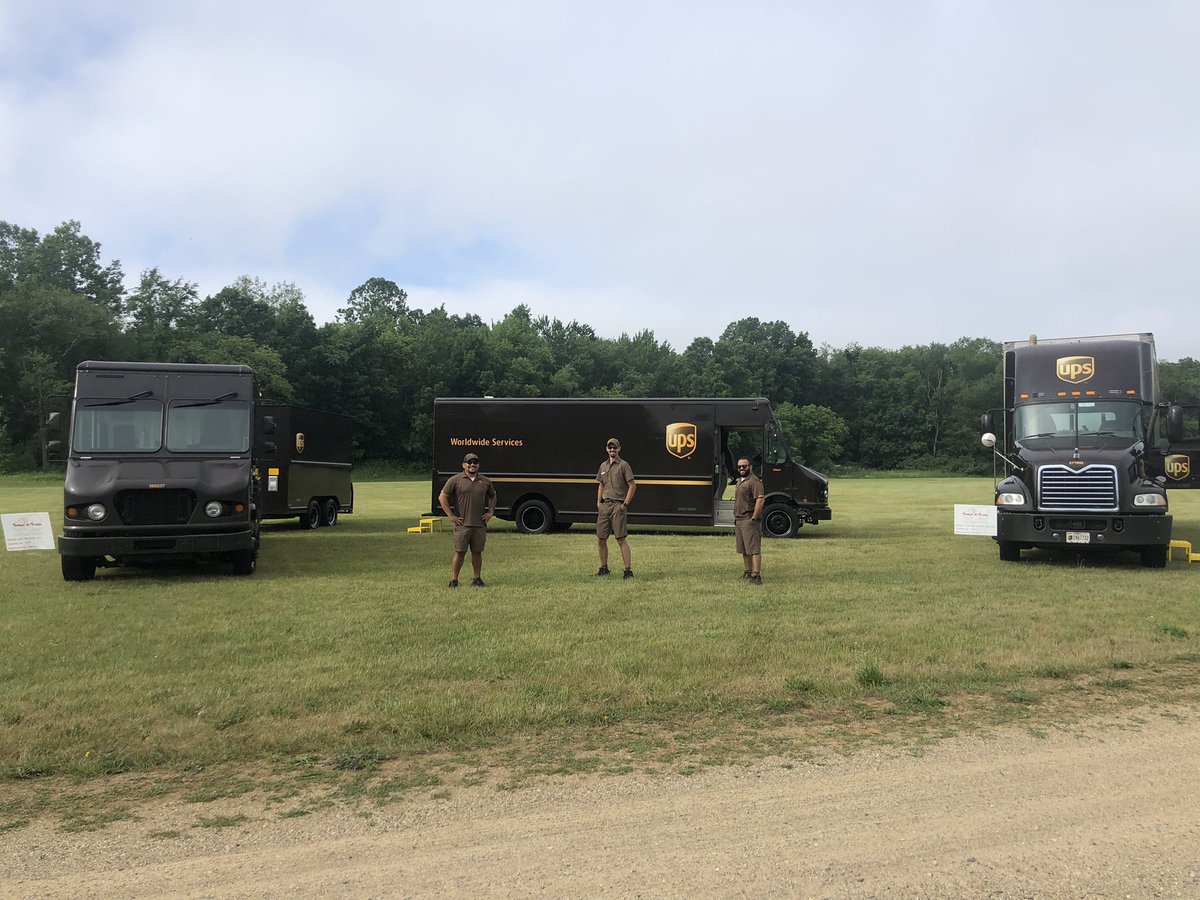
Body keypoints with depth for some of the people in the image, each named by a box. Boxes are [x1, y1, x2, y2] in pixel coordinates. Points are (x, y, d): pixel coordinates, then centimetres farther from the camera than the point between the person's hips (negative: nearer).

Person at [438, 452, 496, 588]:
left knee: (477, 552, 9)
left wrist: (490, 512, 14)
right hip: (462, 524, -3)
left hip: (480, 524, 4)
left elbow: (492, 496, 27)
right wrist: (451, 516, -6)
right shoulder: (455, 480, -2)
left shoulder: (485, 481, 11)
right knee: (460, 552, -1)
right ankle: (453, 580, 7)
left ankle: (477, 579, 20)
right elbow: (442, 497, -3)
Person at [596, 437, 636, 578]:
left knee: (621, 539, -10)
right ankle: (603, 568, 19)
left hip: (618, 505, -6)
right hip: (604, 505, 6)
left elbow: (632, 485, -6)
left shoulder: (623, 465, -3)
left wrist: (625, 504, -12)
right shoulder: (603, 466, 15)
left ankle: (628, 570, -8)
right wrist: (598, 501, 11)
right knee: (601, 538, 7)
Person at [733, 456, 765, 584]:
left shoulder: (754, 481, -13)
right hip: (739, 520, 10)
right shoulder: (740, 481, 20)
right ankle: (747, 572, 23)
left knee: (754, 549, -11)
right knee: (744, 550, 15)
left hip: (749, 520, -10)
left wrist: (754, 518, -22)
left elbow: (760, 500, -22)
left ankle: (756, 576, -13)